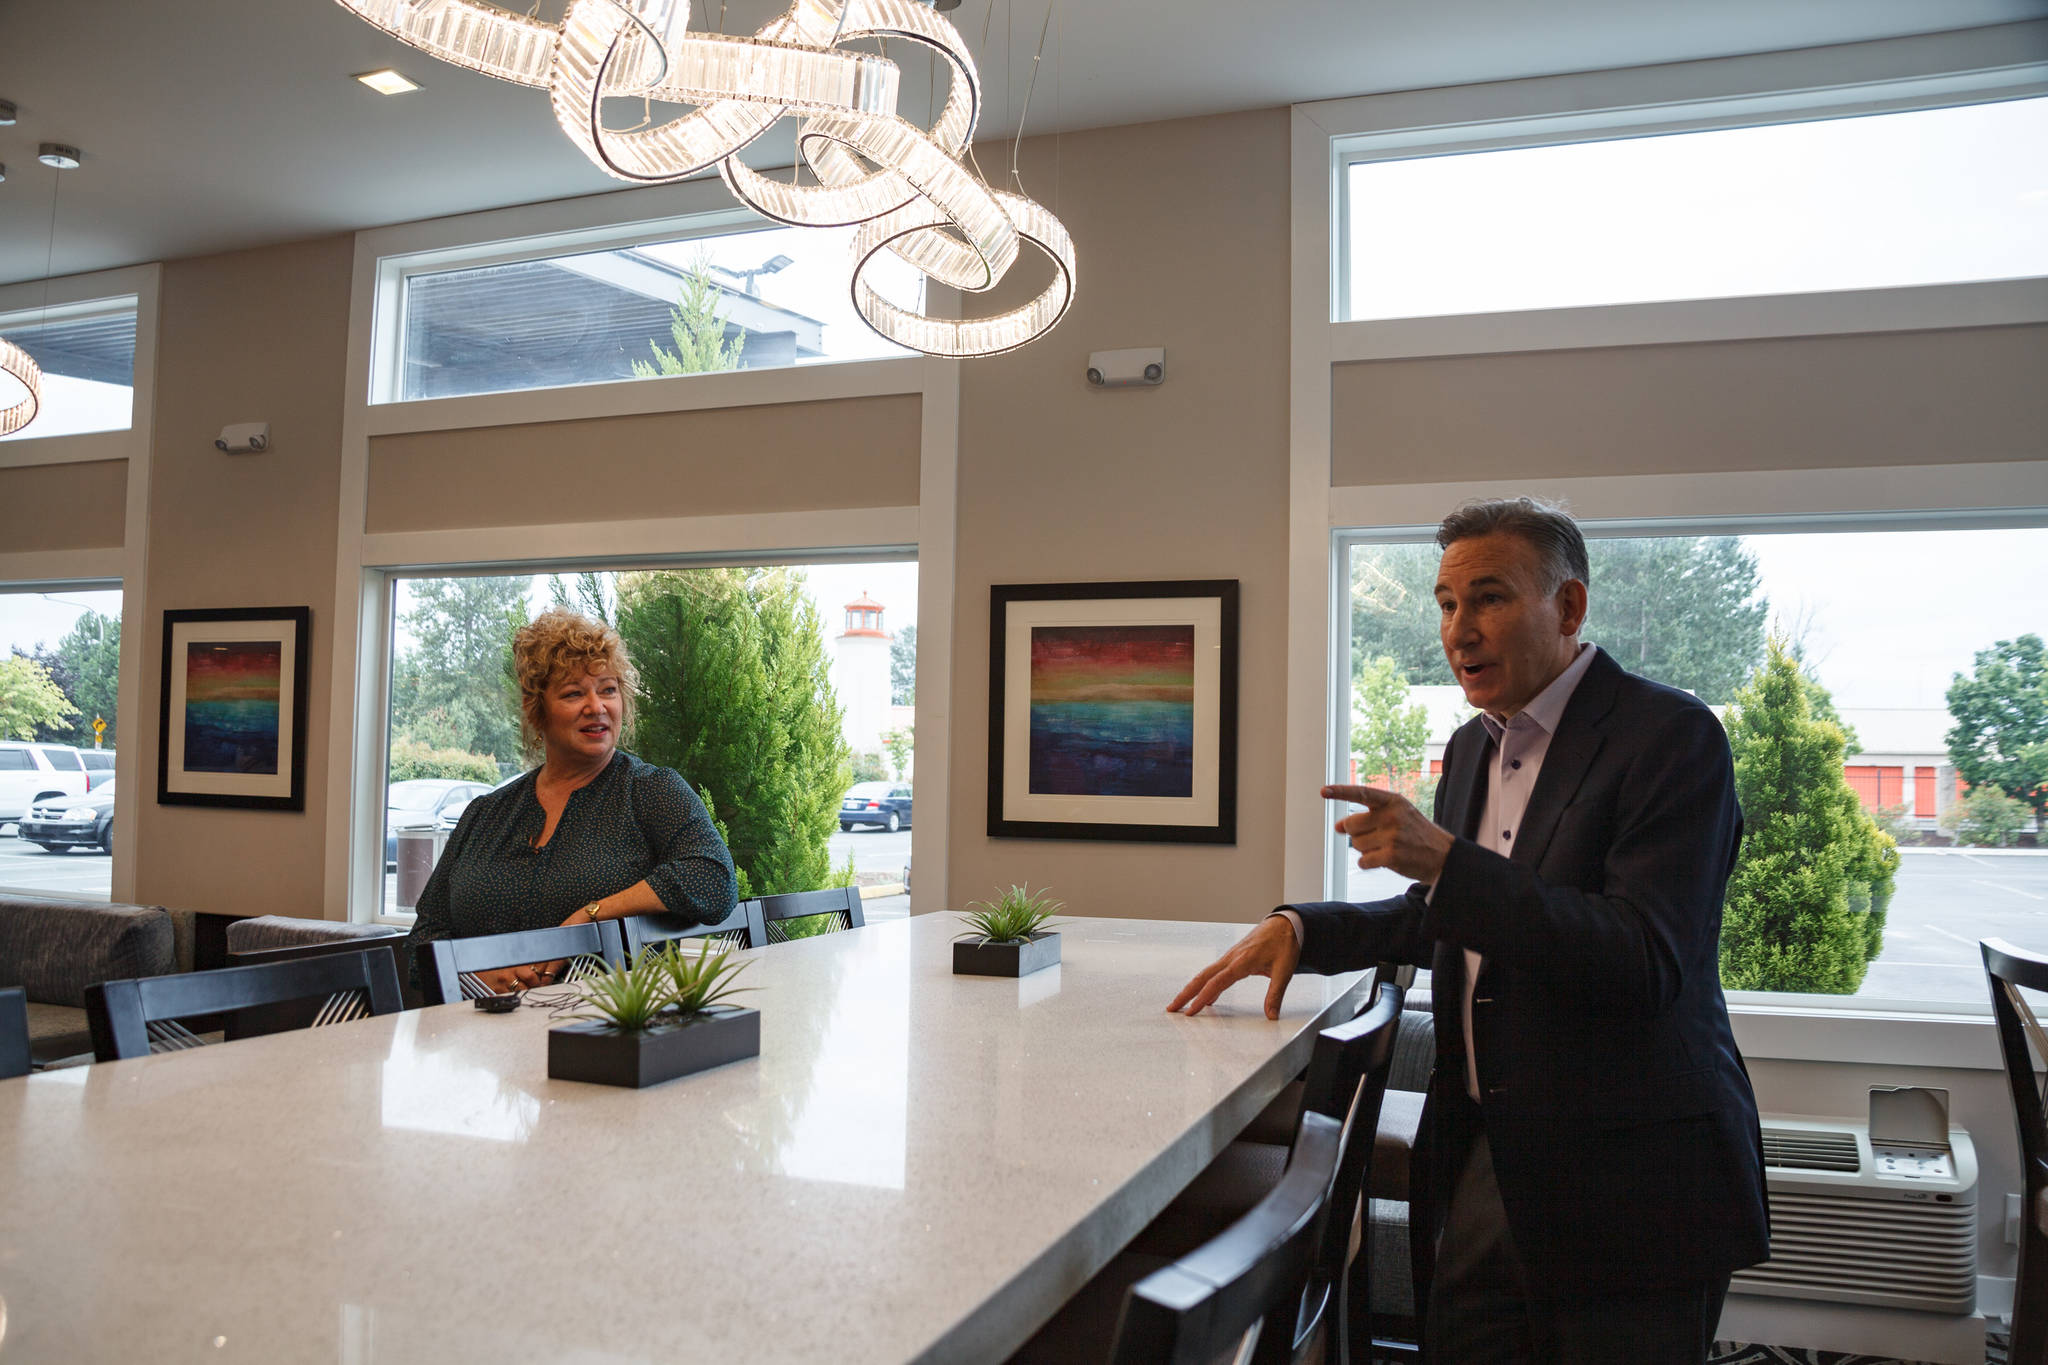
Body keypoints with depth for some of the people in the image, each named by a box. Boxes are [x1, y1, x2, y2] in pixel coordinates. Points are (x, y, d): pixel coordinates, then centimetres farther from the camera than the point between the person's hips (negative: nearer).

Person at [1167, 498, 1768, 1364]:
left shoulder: (1672, 737, -14)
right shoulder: (1472, 747, 10)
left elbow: (1646, 962, -24)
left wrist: (1448, 861, -28)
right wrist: (1300, 929, 8)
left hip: (1627, 1184, -7)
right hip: (1488, 1157, 7)